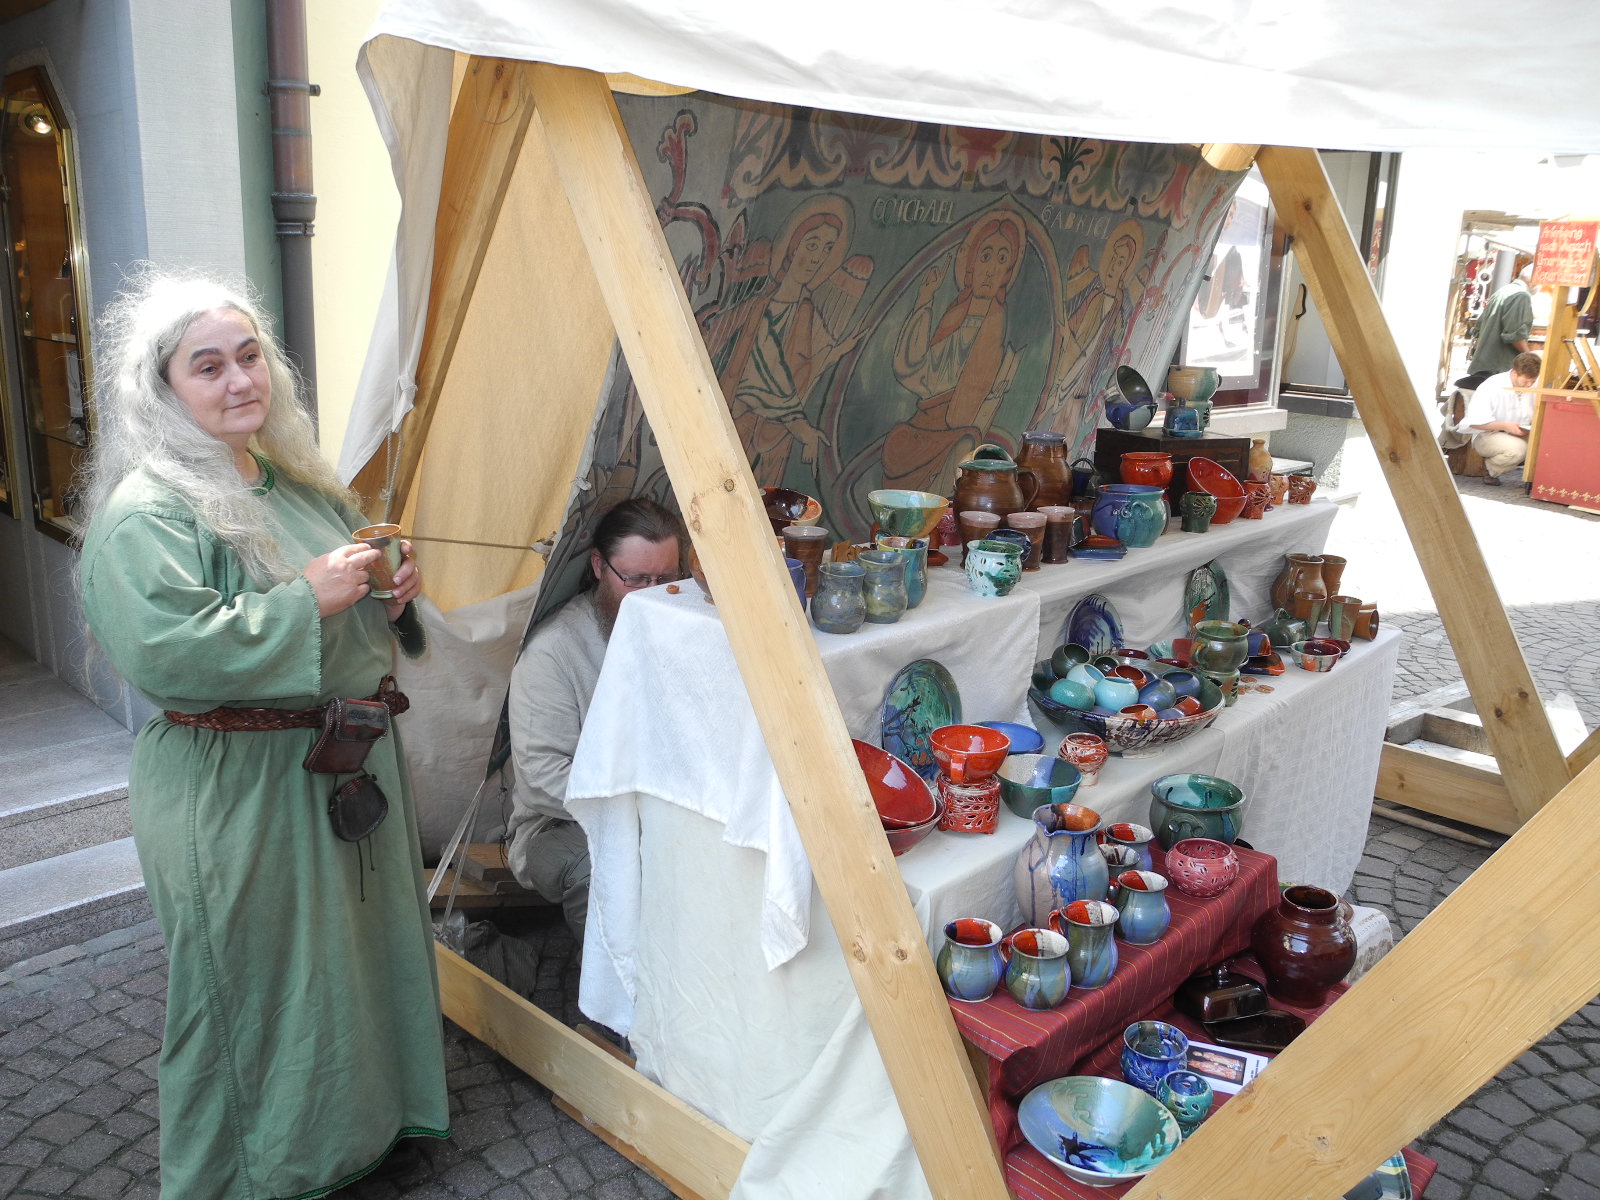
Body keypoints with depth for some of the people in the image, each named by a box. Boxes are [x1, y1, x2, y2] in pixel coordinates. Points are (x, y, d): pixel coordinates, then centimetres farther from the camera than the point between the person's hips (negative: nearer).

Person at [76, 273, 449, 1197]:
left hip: (352, 764, 8)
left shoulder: (303, 484, 11)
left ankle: (368, 1119, 42)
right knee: (261, 984, 6)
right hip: (238, 795, -8)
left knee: (364, 950, 20)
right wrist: (306, 599, -23)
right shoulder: (145, 513, -14)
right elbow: (163, 648, -27)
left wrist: (391, 597, 0)